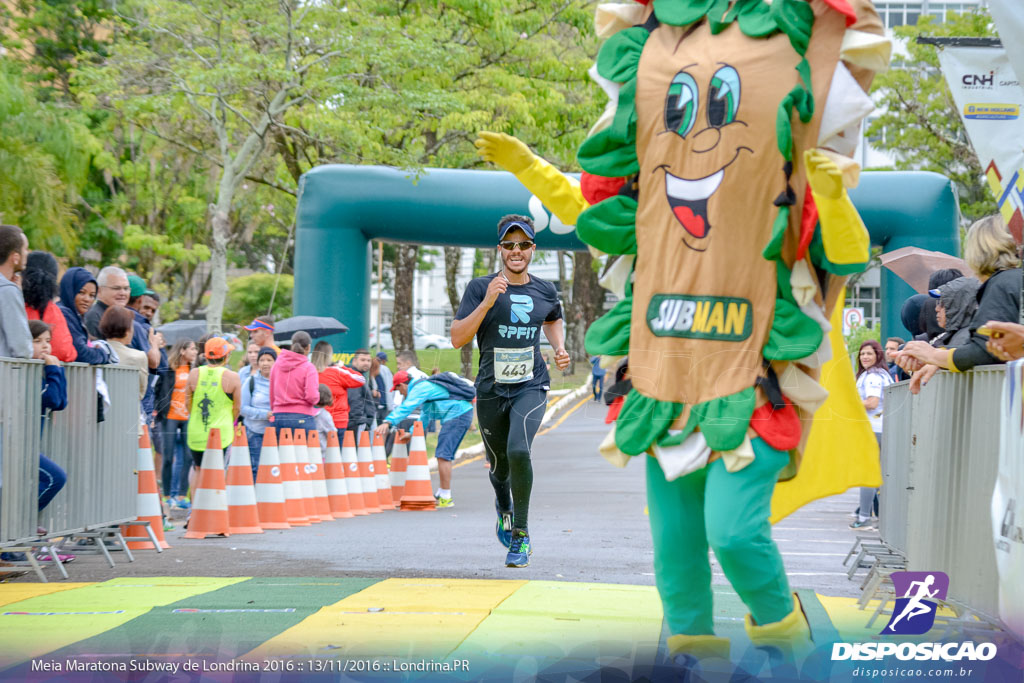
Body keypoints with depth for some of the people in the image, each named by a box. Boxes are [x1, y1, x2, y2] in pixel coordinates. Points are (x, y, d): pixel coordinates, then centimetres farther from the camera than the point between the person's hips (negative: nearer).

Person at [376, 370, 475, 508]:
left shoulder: (420, 388, -9)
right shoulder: (424, 386, 24)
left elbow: (407, 407, -25)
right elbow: (425, 417, 32)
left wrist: (388, 422, -33)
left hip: (457, 415, -11)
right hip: (464, 414, 11)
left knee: (443, 455, -12)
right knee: (445, 455, 17)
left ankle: (446, 498, -12)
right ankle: (441, 494, 26)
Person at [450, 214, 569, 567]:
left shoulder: (545, 291, 5)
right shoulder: (480, 288, -6)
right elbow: (457, 338, -14)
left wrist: (559, 348, 8)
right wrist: (487, 302, -24)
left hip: (531, 386, 0)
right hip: (491, 389, 0)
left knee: (519, 450, -25)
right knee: (500, 466, 12)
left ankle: (521, 533, -10)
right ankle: (504, 506, 50)